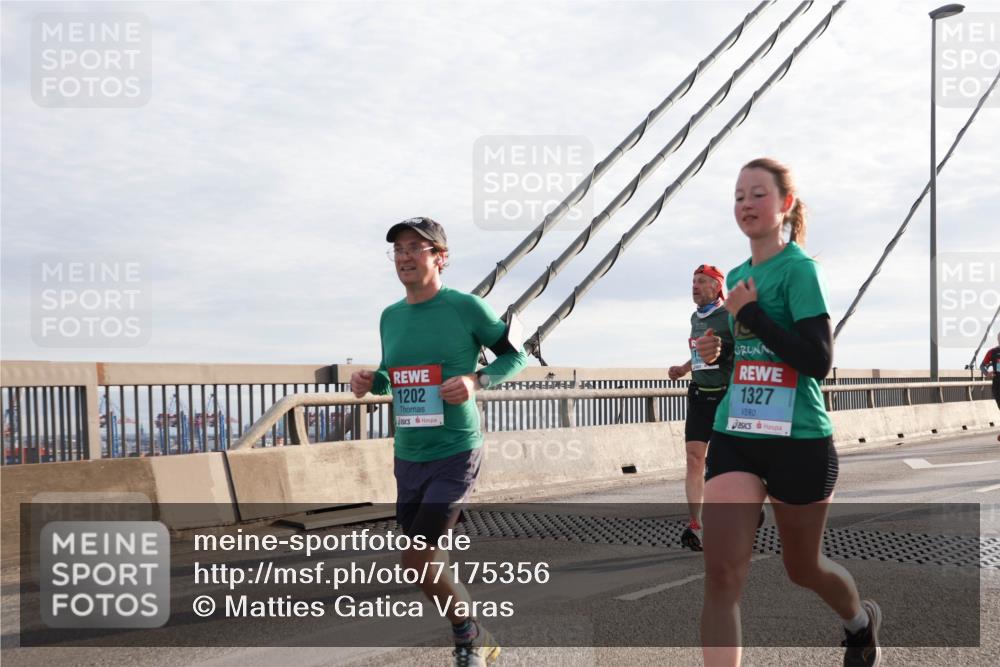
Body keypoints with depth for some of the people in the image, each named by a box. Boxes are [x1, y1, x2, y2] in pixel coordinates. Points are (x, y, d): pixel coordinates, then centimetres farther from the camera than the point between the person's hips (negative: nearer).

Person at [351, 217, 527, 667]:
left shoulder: (467, 308, -10)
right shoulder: (390, 317, 7)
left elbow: (516, 355, -1)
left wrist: (476, 381, -18)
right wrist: (371, 382, -3)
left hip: (455, 455, -6)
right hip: (407, 457, 6)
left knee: (415, 562, -12)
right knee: (431, 560, 14)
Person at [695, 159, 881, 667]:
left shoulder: (799, 268, -11)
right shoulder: (739, 275, 10)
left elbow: (818, 360, -20)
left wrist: (749, 312, -19)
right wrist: (716, 350, 3)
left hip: (798, 440, -5)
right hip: (734, 436, 5)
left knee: (802, 566, 15)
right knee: (722, 571, -10)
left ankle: (861, 622, 48)